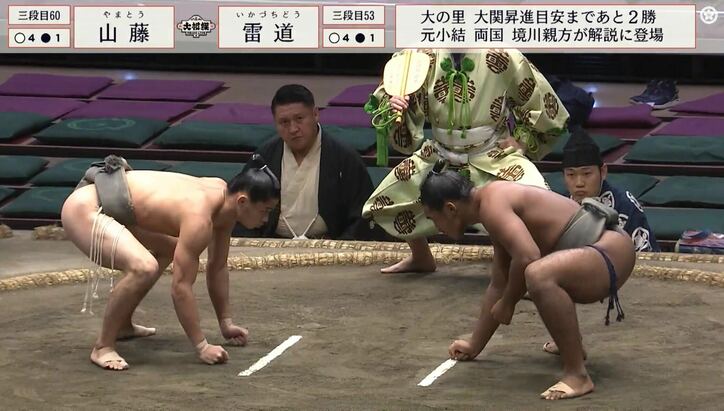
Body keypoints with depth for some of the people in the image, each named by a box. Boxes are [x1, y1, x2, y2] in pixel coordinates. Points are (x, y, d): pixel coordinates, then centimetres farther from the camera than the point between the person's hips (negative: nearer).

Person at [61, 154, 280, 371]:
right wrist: (202, 347, -20)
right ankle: (103, 347, -15)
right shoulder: (199, 217, -26)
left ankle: (122, 324, 33)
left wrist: (226, 323, 16)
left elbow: (217, 268, 12)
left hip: (110, 202, 11)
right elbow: (181, 286, -24)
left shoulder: (223, 193, 1)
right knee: (144, 268, -32)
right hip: (83, 209, -11)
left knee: (169, 249, 29)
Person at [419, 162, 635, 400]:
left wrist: (507, 304, -12)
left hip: (611, 254, -11)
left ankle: (577, 375, -30)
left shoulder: (492, 204, -15)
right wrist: (475, 345, 30)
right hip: (594, 250, 11)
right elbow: (499, 284, 25)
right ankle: (570, 342, 41)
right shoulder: (498, 202, 17)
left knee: (538, 275, -39)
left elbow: (527, 257, -30)